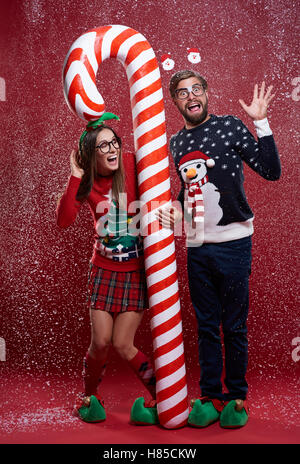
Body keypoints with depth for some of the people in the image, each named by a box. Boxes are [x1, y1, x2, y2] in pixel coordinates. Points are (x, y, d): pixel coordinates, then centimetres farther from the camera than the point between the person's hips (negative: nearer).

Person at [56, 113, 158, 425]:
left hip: (137, 270, -2)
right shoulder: (87, 183, -4)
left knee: (123, 344, -4)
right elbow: (63, 220, -16)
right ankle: (89, 396, 32)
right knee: (100, 342, 2)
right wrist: (75, 178, -20)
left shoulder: (132, 165, -9)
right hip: (104, 269, 2)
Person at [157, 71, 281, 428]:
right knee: (206, 325, 12)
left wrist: (260, 122, -16)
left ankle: (236, 397, 23)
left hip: (233, 243, -4)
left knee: (234, 326, 6)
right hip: (197, 247, 4)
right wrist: (174, 209, 5)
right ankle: (210, 396, 25)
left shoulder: (230, 127, -4)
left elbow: (271, 171, -11)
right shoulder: (176, 143, 11)